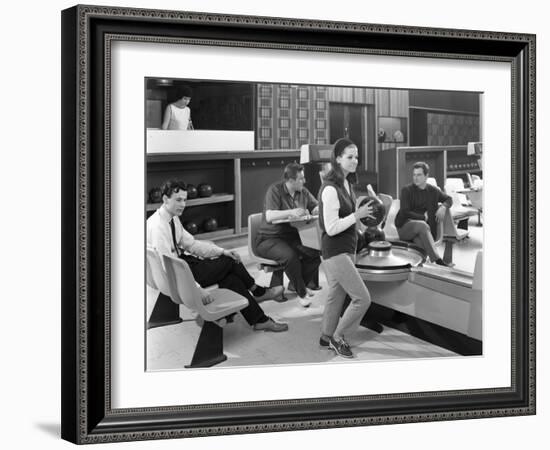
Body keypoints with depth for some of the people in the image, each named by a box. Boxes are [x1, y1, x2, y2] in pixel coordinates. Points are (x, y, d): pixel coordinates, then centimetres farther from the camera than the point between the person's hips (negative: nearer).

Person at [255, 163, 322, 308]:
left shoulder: (303, 191, 7)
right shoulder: (275, 190, -13)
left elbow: (315, 208, 12)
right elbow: (269, 217, -25)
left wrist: (318, 209, -13)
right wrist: (291, 212, -37)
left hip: (293, 237, 6)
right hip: (270, 239, -6)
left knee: (317, 251, -19)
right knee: (290, 255, -35)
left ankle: (295, 284, 1)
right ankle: (301, 293, -15)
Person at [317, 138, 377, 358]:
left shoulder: (346, 184, 7)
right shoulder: (330, 189, -21)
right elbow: (331, 228, -22)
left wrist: (363, 215, 6)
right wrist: (357, 215, -23)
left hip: (347, 249, 9)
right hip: (335, 251, -9)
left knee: (337, 294, 19)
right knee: (362, 298, -7)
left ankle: (327, 336, 33)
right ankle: (338, 337, 11)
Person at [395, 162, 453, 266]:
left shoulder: (433, 191, 14)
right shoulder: (407, 191, 2)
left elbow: (448, 199, 28)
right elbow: (404, 213, -6)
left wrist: (443, 207, 4)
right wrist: (423, 217, -8)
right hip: (404, 228, -3)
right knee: (422, 225, -37)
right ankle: (437, 260, -45)